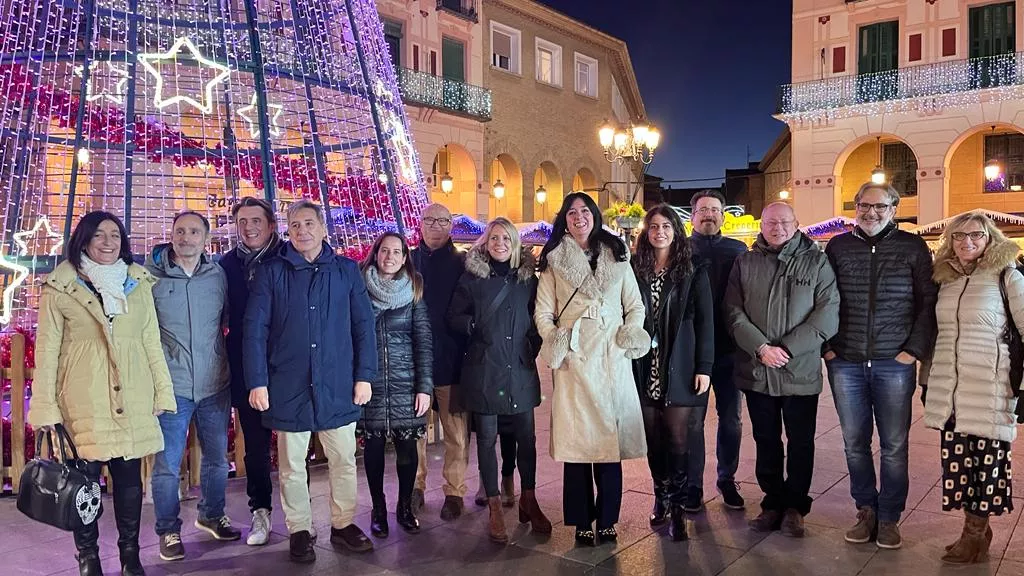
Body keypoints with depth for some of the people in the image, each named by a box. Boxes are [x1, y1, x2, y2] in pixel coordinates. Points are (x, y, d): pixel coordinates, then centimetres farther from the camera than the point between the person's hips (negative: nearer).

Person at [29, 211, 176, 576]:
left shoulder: (138, 283, 8)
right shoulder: (60, 288, 0)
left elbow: (151, 342, 10)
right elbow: (46, 351, 1)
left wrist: (163, 391, 6)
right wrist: (44, 408, -3)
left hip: (132, 401, 2)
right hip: (82, 403, -2)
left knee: (130, 479, 6)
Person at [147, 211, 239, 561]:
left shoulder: (218, 275, 3)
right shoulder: (151, 276, -4)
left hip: (215, 385, 3)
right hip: (171, 387, -3)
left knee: (217, 459, 15)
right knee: (168, 464, 3)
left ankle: (212, 515, 35)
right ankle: (168, 531, 21)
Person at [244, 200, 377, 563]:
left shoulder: (346, 271, 3)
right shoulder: (271, 272, 0)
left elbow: (364, 326, 3)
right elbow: (254, 330, -3)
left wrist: (364, 376, -2)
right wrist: (257, 382, -9)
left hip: (337, 385, 1)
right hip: (288, 386, -1)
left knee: (344, 460, 11)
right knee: (292, 465, 11)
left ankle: (343, 524, 28)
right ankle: (299, 531, 27)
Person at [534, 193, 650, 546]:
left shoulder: (617, 257, 12)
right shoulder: (554, 261, 8)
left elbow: (636, 306, 13)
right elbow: (543, 312, 7)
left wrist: (631, 333, -2)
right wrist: (554, 340, -7)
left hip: (612, 358, 1)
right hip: (573, 359, -1)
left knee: (610, 438, 0)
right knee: (576, 441, 0)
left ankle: (607, 520, 12)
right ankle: (583, 522, 11)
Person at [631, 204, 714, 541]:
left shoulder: (693, 271, 2)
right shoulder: (635, 269, 7)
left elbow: (705, 320, 0)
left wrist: (704, 367, -6)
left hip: (678, 367, -2)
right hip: (644, 368, 2)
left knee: (676, 438, -3)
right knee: (653, 437, 8)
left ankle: (676, 507, 8)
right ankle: (660, 497, 24)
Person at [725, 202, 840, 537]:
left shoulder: (816, 261, 1)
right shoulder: (745, 263, 7)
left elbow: (827, 312, -7)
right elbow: (734, 312, -1)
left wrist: (787, 348, -15)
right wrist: (761, 348, -15)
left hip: (801, 371, -1)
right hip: (756, 371, 2)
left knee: (801, 441, 8)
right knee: (766, 441, 12)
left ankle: (795, 506, 23)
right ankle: (773, 502, 26)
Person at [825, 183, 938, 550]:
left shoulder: (912, 247, 3)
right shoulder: (838, 247, 7)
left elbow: (928, 303, 1)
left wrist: (915, 349, -6)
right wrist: (827, 346, 2)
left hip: (894, 364, -1)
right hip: (845, 363, 2)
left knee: (894, 446, 4)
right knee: (854, 443, 8)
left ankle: (889, 518, 16)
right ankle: (866, 510, 21)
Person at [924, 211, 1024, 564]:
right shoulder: (945, 280, 11)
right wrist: (926, 377, 17)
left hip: (988, 387, -4)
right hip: (948, 387, 4)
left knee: (986, 458, 2)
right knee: (956, 457, 7)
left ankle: (976, 534, 16)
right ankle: (974, 529, 22)